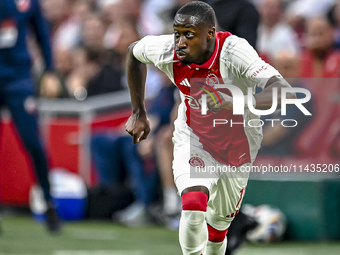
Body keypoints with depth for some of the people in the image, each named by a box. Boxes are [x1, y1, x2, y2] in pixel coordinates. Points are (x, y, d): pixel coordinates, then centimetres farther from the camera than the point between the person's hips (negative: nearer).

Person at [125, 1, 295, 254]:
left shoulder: (234, 51, -33)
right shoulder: (166, 50, -24)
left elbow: (286, 92, -44)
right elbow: (134, 52, 2)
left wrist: (237, 103, -59)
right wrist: (139, 113, 5)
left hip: (237, 146, 0)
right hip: (193, 138, 0)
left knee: (220, 221, 16)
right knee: (193, 207, -25)